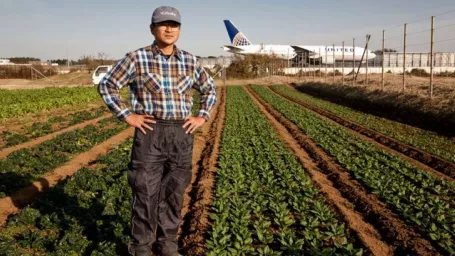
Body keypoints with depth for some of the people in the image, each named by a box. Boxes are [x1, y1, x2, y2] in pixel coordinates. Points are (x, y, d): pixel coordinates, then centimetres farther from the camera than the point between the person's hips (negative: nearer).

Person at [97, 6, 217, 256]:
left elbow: (209, 88, 20)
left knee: (174, 192, 10)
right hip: (150, 133, -3)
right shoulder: (137, 58, -3)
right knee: (145, 192, 2)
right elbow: (106, 85, 1)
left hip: (182, 135, 4)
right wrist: (127, 116, -6)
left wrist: (202, 117, 7)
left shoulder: (189, 61, 7)